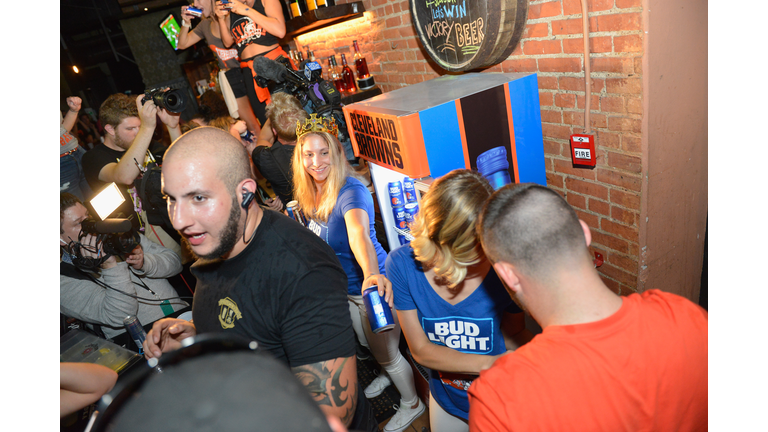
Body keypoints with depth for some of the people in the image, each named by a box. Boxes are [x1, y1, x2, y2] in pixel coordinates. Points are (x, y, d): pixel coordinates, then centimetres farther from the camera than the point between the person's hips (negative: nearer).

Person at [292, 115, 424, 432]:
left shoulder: (351, 191, -30)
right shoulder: (311, 194, -7)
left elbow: (358, 233, -52)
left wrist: (372, 274, -67)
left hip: (371, 286, -8)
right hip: (343, 287, 8)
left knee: (387, 354, 12)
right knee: (367, 343, 30)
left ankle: (412, 403, 40)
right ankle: (389, 374, 60)